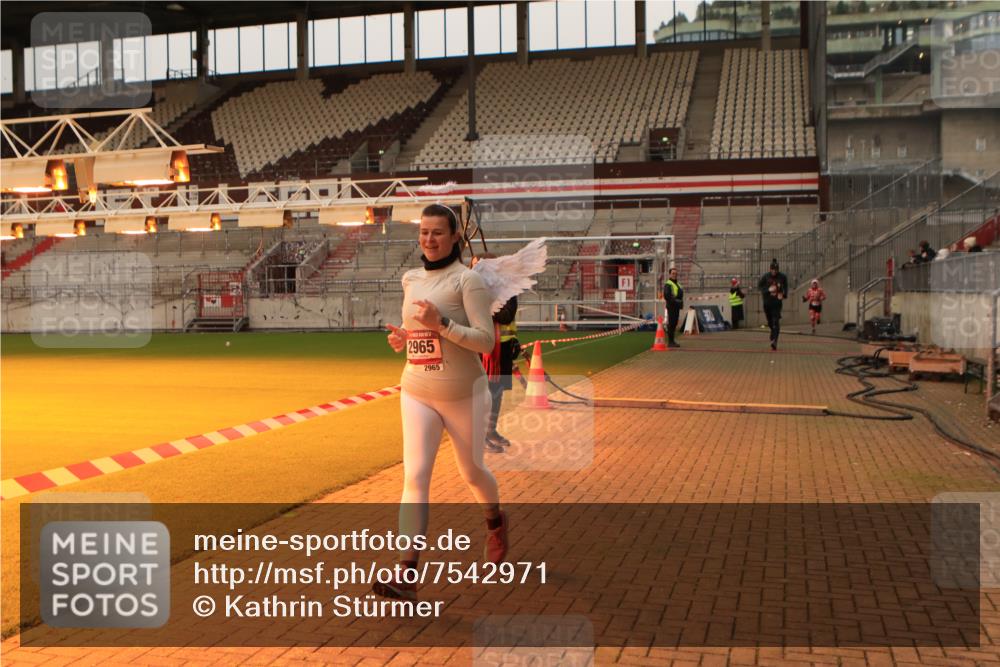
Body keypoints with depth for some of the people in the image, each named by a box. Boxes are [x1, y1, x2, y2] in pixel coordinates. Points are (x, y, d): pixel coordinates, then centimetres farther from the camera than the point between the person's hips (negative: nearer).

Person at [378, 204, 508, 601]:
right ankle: (406, 577, -13)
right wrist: (400, 338, 0)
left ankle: (495, 521, 47)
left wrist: (441, 323, -29)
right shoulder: (410, 280, 8)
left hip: (464, 395, -4)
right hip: (417, 393, 4)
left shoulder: (467, 279, -10)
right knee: (415, 476, -10)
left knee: (471, 472, 13)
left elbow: (486, 341, -17)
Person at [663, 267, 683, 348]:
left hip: (677, 307, 9)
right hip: (671, 307, -9)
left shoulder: (677, 284, 21)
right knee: (671, 324, -9)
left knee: (674, 324, 12)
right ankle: (670, 342, -8)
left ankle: (672, 341, 17)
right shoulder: (668, 284, -10)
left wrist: (681, 302, 11)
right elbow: (666, 296, -20)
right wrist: (675, 301, -22)